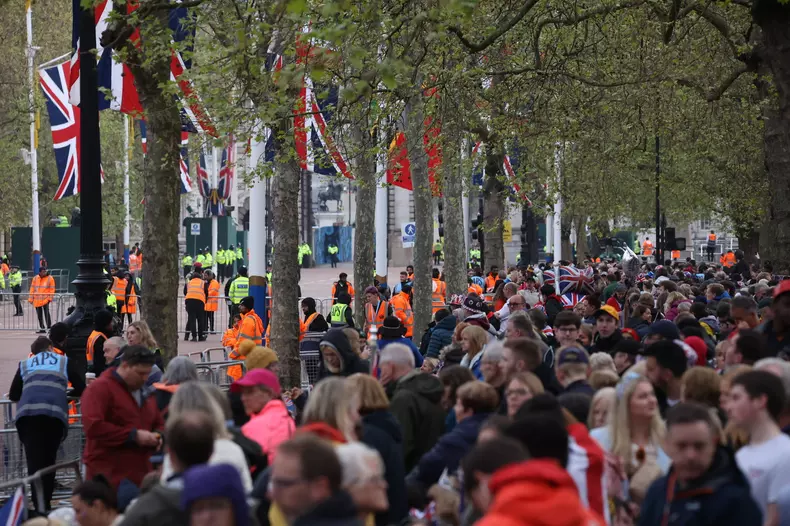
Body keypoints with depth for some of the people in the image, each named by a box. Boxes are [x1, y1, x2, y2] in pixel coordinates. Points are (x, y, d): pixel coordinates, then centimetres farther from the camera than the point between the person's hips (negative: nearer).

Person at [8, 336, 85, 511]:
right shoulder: (65, 362, 27)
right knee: (49, 460, 12)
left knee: (34, 461, -3)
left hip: (28, 412, 0)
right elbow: (81, 389, 26)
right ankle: (45, 506, 10)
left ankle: (40, 507, -15)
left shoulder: (25, 364, 30)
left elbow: (13, 395, 29)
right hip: (55, 411, 0)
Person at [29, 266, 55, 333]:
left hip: (45, 300, -4)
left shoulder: (50, 278, -2)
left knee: (46, 314, -12)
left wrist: (50, 298, -9)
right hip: (37, 300, 4)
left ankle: (49, 327, -9)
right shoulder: (35, 278, 8)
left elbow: (52, 289, -1)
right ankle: (41, 328, 18)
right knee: (39, 315, 9)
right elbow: (32, 288, 11)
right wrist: (31, 298, 8)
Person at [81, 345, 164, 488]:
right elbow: (93, 427, -20)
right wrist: (133, 436, -19)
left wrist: (157, 436, 4)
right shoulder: (99, 388, -7)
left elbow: (159, 424, 31)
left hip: (140, 475, 8)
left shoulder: (145, 392, 20)